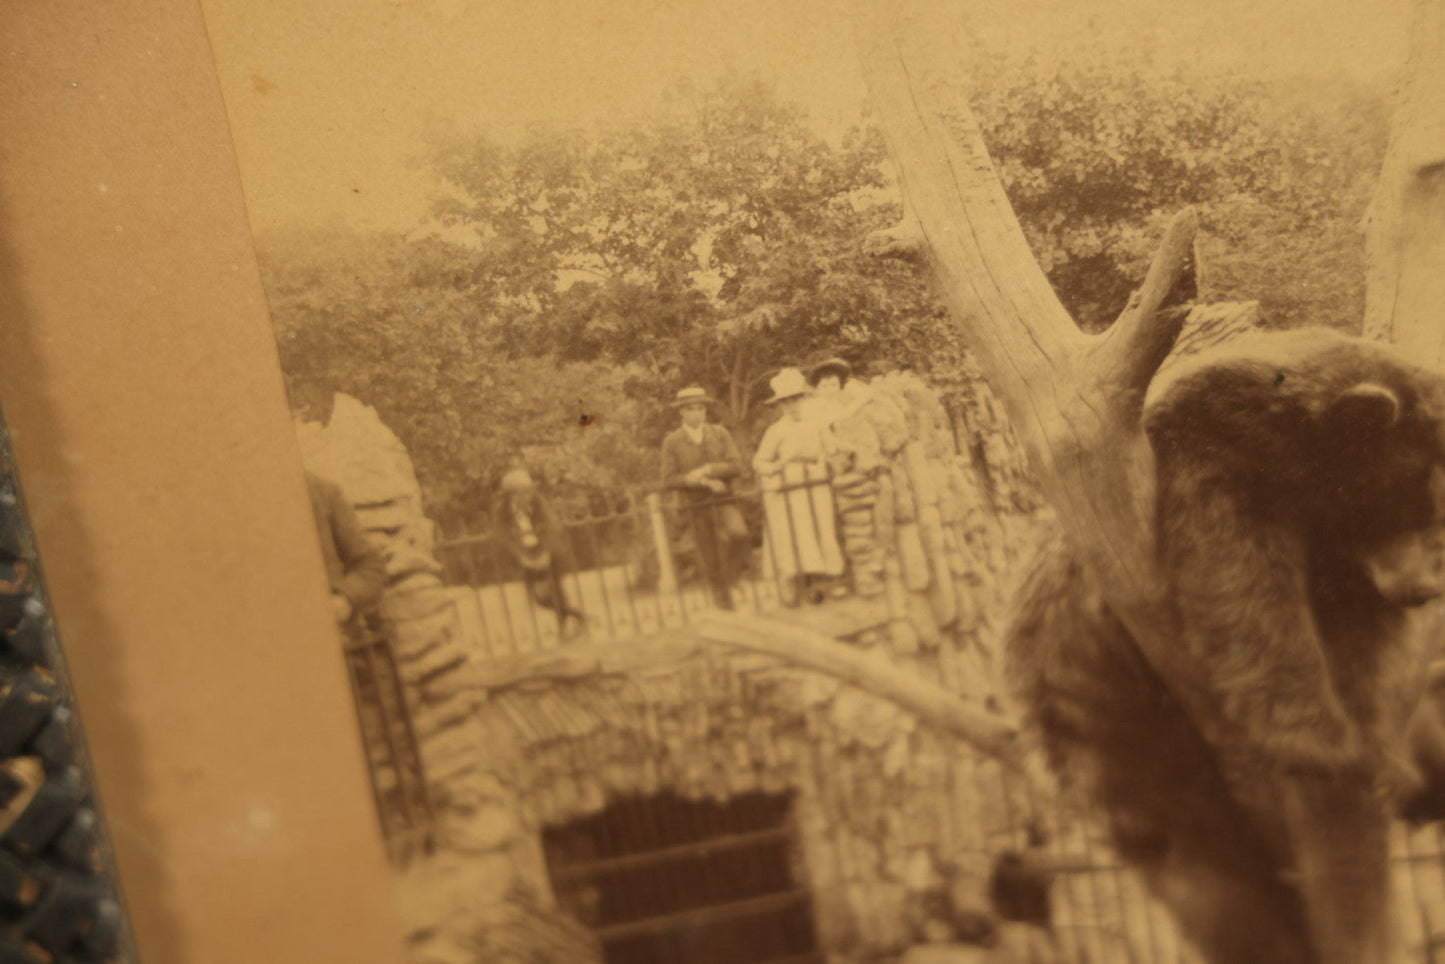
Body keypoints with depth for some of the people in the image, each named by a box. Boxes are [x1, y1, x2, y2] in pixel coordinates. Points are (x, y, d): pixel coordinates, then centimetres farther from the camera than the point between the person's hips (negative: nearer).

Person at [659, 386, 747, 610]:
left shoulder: (720, 434, 5)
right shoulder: (672, 442, -1)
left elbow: (736, 467, -4)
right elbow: (669, 480, -7)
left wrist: (708, 470, -19)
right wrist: (704, 482, -16)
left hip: (724, 501, 1)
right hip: (697, 507, -1)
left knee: (738, 533, -27)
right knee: (709, 560, 3)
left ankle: (728, 571, 1)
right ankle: (725, 604, 22)